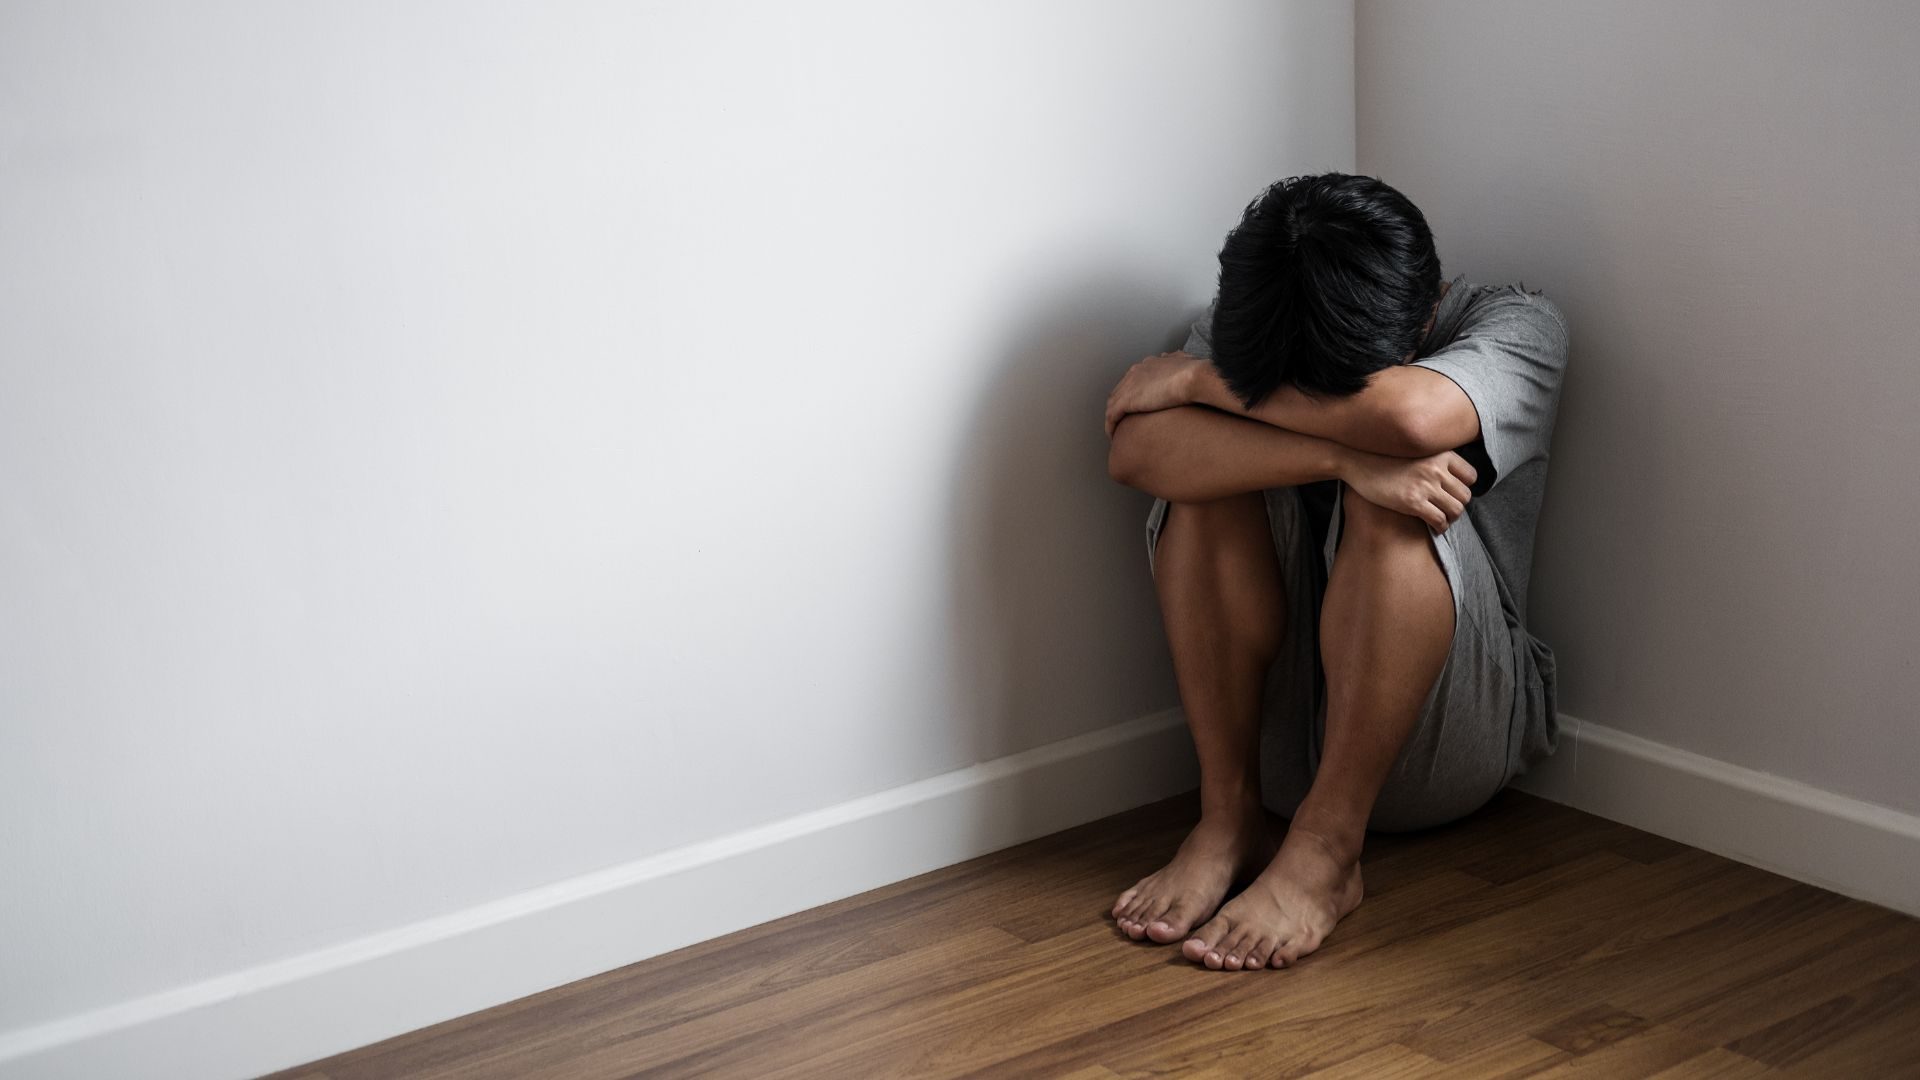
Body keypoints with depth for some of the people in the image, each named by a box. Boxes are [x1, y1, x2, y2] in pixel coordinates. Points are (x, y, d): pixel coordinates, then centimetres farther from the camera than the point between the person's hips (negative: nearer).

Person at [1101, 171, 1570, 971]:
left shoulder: (1517, 326, -10)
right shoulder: (1234, 332, -3)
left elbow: (1412, 414, -34)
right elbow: (1133, 450, -24)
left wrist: (1196, 379, -23)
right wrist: (1344, 458, -36)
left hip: (1442, 738, -2)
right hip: (1275, 725, 2)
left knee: (1392, 502, -30)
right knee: (1212, 468, -22)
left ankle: (1324, 850, -25)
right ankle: (1229, 816, -17)